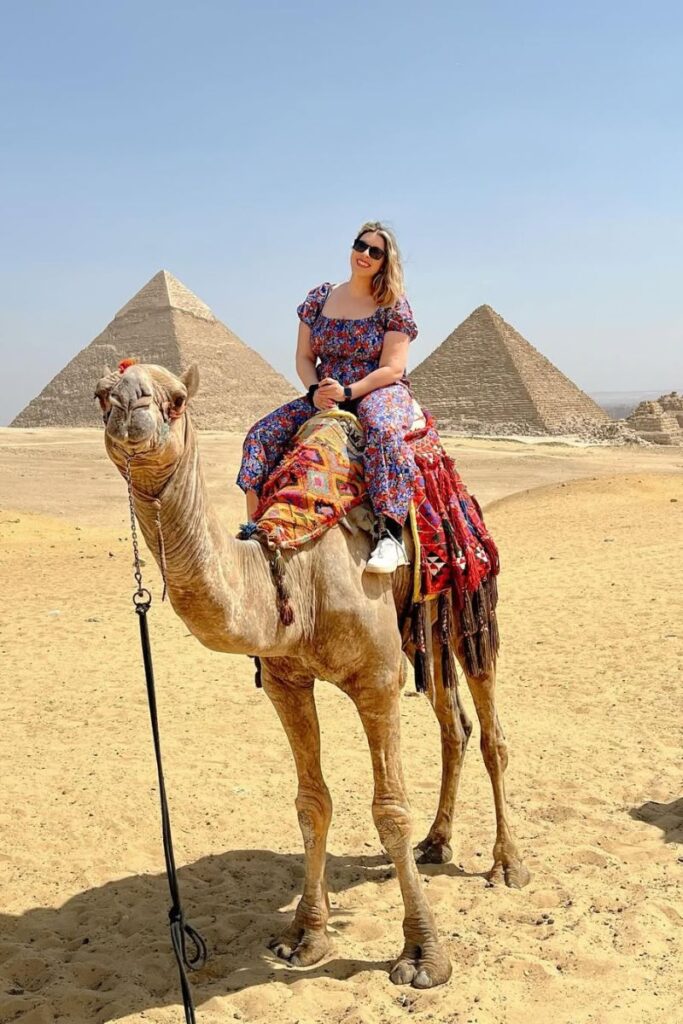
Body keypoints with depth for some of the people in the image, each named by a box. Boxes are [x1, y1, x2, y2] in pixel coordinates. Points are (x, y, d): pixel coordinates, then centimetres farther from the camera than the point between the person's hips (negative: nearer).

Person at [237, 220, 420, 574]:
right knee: (262, 434, -13)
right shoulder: (318, 298, 10)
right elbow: (303, 358, 10)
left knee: (383, 431, -41)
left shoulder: (394, 306, -2)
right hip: (324, 395, 5)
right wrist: (315, 391, -11)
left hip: (381, 392, -5)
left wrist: (347, 392, -21)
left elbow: (392, 369, -9)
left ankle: (390, 535, -45)